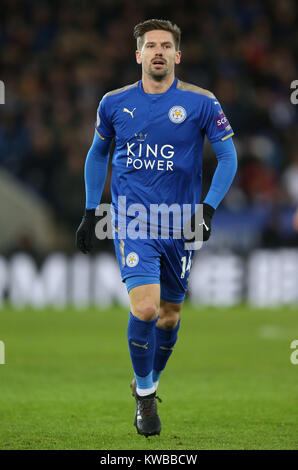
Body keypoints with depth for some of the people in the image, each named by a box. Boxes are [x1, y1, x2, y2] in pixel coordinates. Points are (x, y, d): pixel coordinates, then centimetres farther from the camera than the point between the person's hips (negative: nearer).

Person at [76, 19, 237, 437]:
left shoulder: (200, 102, -4)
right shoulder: (114, 103, 2)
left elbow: (228, 156, 0)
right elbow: (98, 153, 17)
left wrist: (208, 208, -12)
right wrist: (90, 211, 13)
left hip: (180, 225, 1)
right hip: (132, 221, -1)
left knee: (170, 316, 10)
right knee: (144, 308, -18)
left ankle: (149, 384, 35)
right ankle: (144, 394, 2)